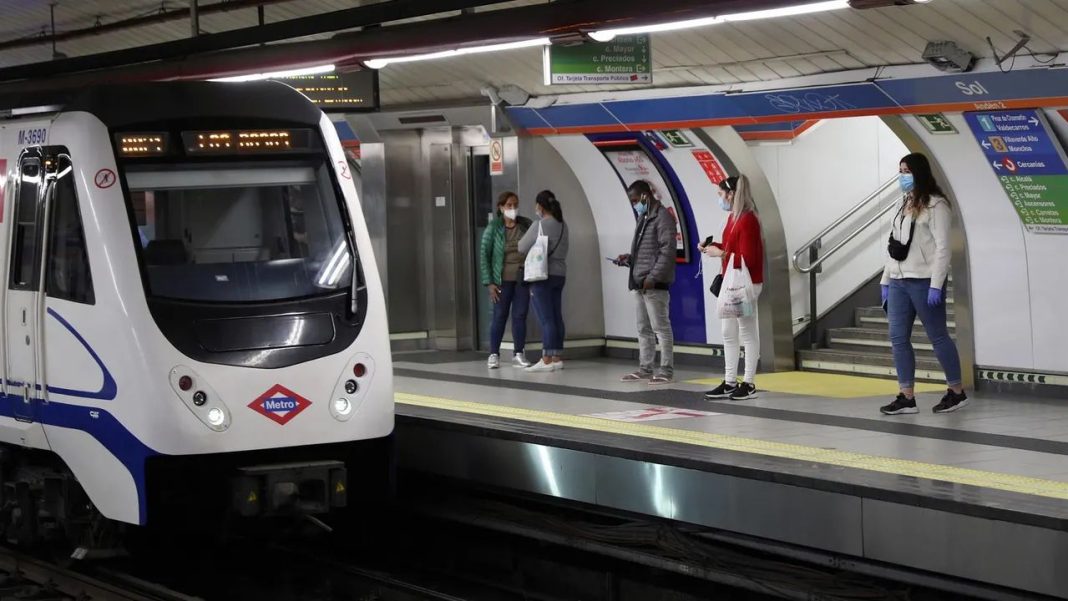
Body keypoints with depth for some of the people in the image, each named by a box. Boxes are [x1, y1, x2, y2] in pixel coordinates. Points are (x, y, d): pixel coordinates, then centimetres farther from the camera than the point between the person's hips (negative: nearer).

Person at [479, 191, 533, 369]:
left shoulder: (526, 225, 2)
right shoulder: (493, 228, -4)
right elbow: (484, 255, -3)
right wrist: (489, 282, -9)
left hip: (523, 279, 2)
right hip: (503, 280, -2)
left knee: (520, 316, 4)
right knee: (500, 317, 2)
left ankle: (519, 354, 11)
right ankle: (494, 354, 10)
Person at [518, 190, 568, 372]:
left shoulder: (539, 226, -13)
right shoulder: (563, 226, 8)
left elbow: (522, 247, -4)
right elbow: (562, 250, 12)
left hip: (543, 275, -7)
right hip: (560, 274, 7)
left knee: (546, 319, -7)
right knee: (556, 317, 9)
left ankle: (547, 360, -8)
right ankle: (557, 358, 11)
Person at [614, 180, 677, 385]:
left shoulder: (663, 216, -10)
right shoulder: (643, 218, 19)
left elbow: (667, 250, -18)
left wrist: (653, 276, -21)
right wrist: (629, 259, 9)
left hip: (655, 284, -10)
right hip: (639, 283, 10)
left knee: (660, 327, -6)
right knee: (644, 328, 12)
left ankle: (666, 370, -3)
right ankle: (645, 368, 18)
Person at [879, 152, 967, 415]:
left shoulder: (935, 204, -7)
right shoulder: (904, 205, 17)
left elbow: (942, 247, -13)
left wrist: (936, 285, -18)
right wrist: (886, 280, 15)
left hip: (924, 281, -8)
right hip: (899, 282, 8)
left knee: (938, 337, 0)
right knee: (898, 339, 3)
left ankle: (957, 392, 13)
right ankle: (907, 397, 6)